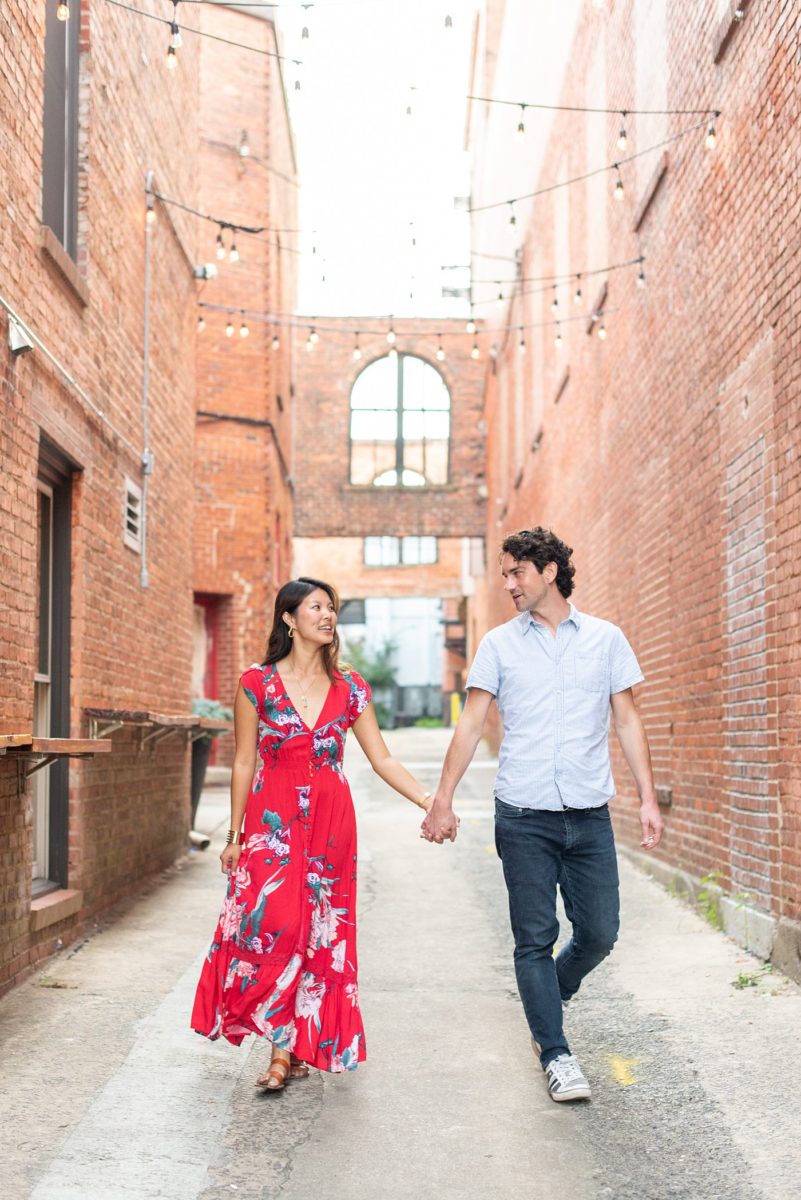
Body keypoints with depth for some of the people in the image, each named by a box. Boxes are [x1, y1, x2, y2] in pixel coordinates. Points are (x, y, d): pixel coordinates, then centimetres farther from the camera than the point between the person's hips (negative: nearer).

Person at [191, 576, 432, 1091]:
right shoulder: (257, 684, 0)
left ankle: (297, 1048, 12)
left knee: (319, 932, 2)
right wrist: (235, 836, 4)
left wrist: (431, 802, -3)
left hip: (330, 822, 2)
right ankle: (287, 1047, -2)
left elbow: (384, 761, 8)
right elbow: (244, 764, 4)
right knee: (272, 924, -13)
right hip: (273, 821, -2)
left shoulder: (349, 687, 6)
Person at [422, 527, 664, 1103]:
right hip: (524, 816, -1)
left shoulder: (606, 638, 7)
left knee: (599, 934, 4)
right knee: (536, 939, 0)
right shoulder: (499, 644, 5)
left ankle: (546, 1003, 32)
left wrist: (648, 799, 2)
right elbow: (471, 724, 4)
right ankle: (557, 1055, 11)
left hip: (590, 815, 1)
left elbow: (628, 721, 8)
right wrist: (443, 799, -1)